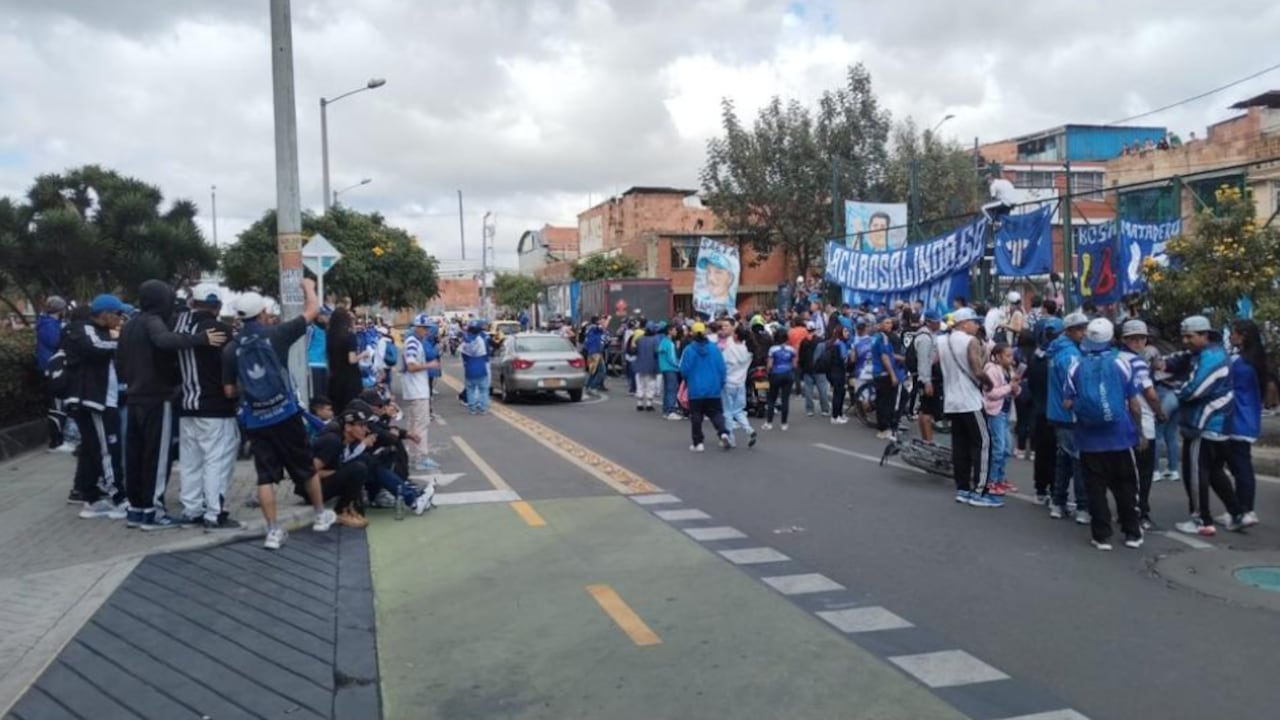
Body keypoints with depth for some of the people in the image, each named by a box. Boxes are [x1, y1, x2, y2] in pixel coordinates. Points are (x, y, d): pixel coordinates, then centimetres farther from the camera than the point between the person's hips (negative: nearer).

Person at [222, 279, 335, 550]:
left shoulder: (231, 348, -1)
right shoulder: (275, 334, -7)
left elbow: (229, 391, 4)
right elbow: (313, 310, 2)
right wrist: (309, 287, 20)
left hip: (254, 420, 2)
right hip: (285, 414, -2)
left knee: (265, 475, 6)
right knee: (307, 467, 14)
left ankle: (273, 531, 6)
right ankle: (321, 515, 28)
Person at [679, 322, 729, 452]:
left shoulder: (689, 350, -11)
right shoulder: (714, 348, -4)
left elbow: (684, 369, -7)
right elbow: (721, 367, -3)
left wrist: (688, 381, 13)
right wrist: (721, 383, 10)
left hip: (695, 389, -2)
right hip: (713, 389, 2)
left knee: (696, 416, 8)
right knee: (716, 413, 12)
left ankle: (698, 443, 10)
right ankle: (723, 433, -12)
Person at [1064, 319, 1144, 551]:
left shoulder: (1076, 365, -5)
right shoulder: (1121, 363, -5)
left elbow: (1067, 403, -5)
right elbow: (1134, 403, -1)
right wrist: (1139, 432, 10)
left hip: (1089, 438, 0)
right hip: (1120, 435, 0)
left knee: (1096, 487, 6)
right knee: (1125, 486, 13)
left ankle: (1102, 535, 9)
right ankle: (1132, 533, 21)